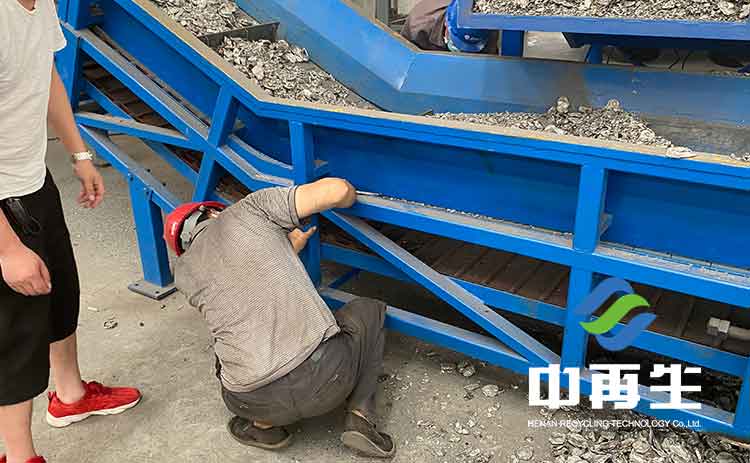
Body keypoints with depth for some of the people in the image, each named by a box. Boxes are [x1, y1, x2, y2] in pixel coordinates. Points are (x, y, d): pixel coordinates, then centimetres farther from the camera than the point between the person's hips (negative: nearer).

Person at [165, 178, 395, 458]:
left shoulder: (184, 271, 17)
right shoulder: (250, 209, 7)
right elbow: (336, 190, -3)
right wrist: (348, 196, 20)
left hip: (256, 401, 4)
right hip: (326, 375, -3)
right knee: (369, 311, 30)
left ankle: (265, 424, 17)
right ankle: (360, 418, 12)